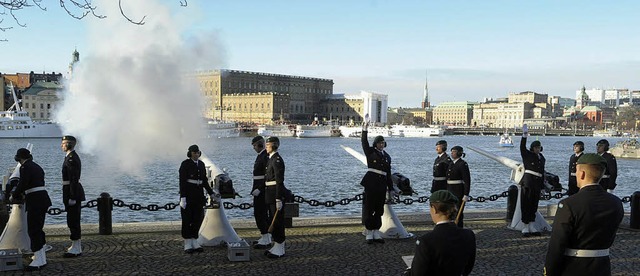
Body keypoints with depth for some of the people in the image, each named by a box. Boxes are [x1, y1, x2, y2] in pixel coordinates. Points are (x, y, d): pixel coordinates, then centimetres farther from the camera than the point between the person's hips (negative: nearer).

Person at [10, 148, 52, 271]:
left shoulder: (25, 167, -9)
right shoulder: (37, 166, 17)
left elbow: (22, 185, -16)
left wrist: (13, 196, 1)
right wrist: (24, 193, 30)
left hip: (35, 201, -9)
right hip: (43, 199, 9)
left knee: (33, 230, -4)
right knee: (38, 229, 17)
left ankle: (38, 261, -4)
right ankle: (42, 258, 24)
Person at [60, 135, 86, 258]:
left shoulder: (71, 158, -17)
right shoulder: (72, 156, 15)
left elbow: (74, 179, -21)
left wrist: (72, 197, -22)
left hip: (72, 192, -10)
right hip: (74, 192, 10)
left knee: (72, 220, -5)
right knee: (74, 220, 16)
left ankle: (76, 248, -1)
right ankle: (77, 246, 24)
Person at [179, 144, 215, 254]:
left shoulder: (201, 164, 10)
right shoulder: (185, 164, -8)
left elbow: (204, 180, 18)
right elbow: (182, 181, -12)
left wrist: (211, 193, 15)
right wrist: (183, 197, -18)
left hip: (199, 194, 6)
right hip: (188, 194, -6)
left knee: (197, 219, 8)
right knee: (187, 219, 0)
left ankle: (195, 243, 16)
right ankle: (187, 245, 6)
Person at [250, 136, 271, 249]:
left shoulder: (265, 157, -18)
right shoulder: (260, 156, 15)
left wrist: (259, 189, -24)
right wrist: (255, 189, 20)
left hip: (261, 190, -10)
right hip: (259, 189, 10)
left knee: (259, 214, -7)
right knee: (263, 214, 15)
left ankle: (265, 240, -2)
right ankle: (266, 238, 23)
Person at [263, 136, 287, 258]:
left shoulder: (277, 160, -16)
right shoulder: (271, 159, 15)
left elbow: (280, 181, -20)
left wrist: (279, 200, -22)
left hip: (276, 193, -10)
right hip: (270, 193, 10)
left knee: (277, 221, -3)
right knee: (273, 221, 14)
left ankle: (279, 250, 4)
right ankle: (276, 246, 23)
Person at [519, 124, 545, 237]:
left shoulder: (542, 158, 18)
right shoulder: (527, 155, 3)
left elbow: (542, 172, 19)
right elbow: (522, 147, -14)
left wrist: (542, 185, 16)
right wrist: (524, 135, -25)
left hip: (537, 183, 6)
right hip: (528, 182, -6)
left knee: (534, 204, 10)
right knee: (526, 204, -3)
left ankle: (532, 227, 16)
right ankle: (525, 227, 0)